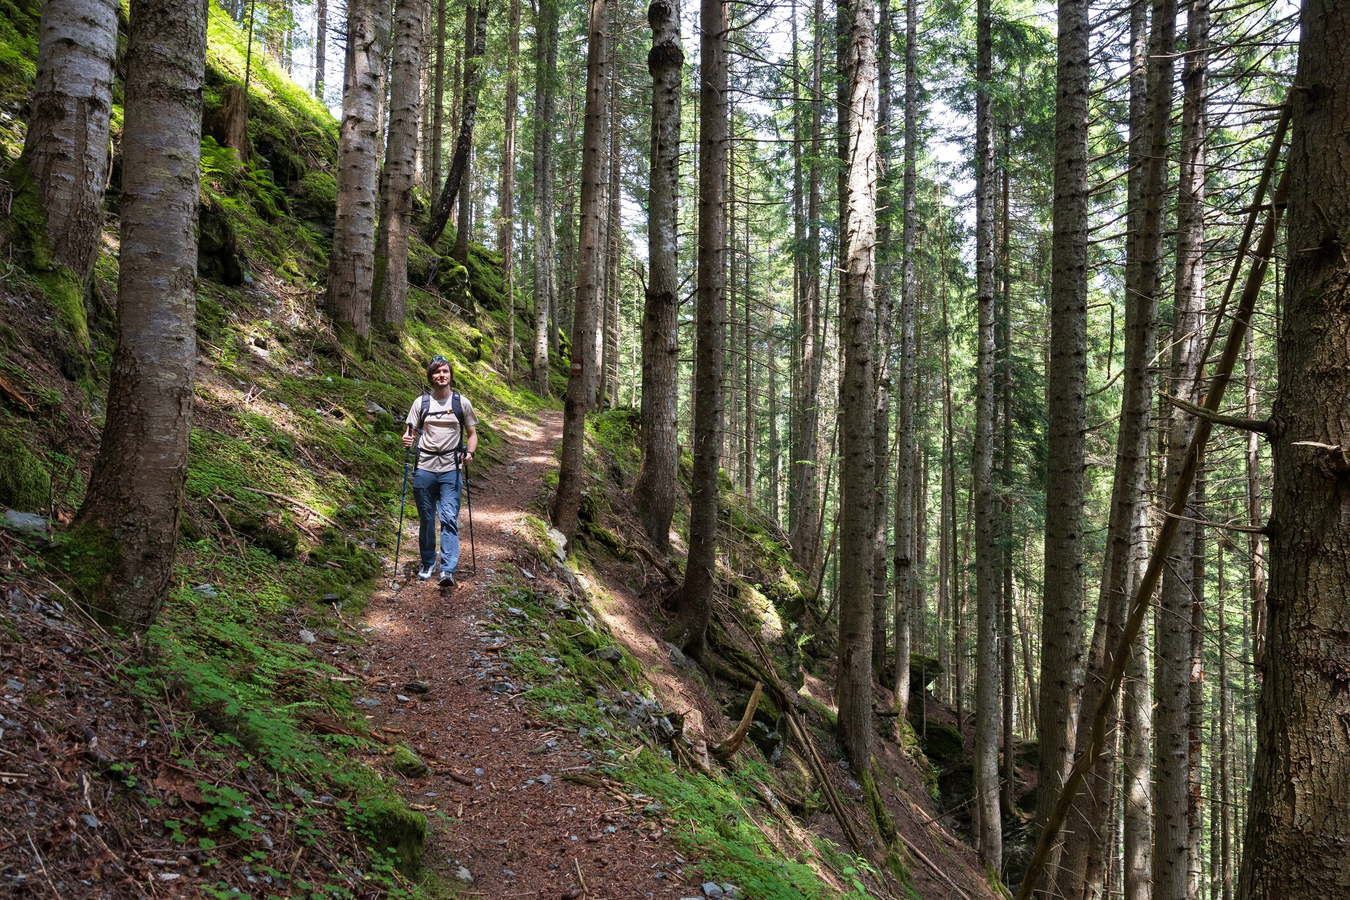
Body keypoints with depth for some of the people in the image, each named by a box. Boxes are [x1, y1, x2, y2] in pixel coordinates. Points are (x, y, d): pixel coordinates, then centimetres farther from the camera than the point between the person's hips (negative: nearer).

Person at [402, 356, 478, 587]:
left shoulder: (462, 402, 7)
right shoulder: (421, 402, 7)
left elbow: (472, 433, 12)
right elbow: (410, 432, 9)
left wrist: (469, 452, -7)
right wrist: (407, 439, -14)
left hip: (451, 469, -1)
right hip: (424, 468, 1)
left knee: (449, 518, -12)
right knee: (426, 519, 10)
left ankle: (448, 570, -16)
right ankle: (428, 563, 26)